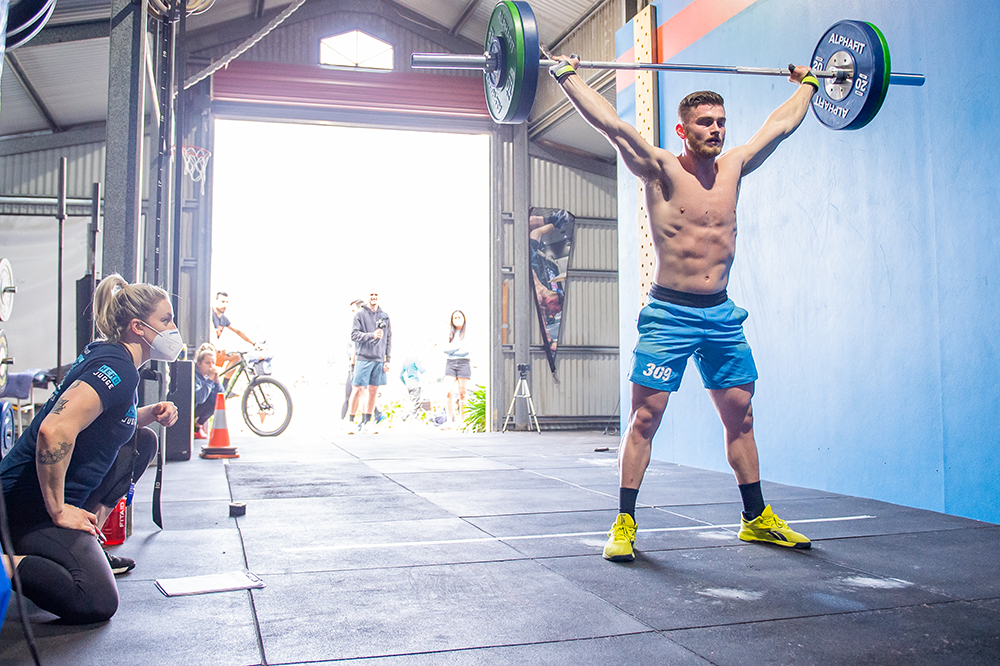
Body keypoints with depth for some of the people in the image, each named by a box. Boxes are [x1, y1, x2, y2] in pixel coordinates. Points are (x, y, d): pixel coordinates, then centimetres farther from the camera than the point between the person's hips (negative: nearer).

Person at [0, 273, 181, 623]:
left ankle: (88, 545, 16)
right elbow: (54, 430, -32)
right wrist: (58, 511, -23)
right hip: (30, 501, -10)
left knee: (142, 442, 18)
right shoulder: (118, 366, -18)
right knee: (97, 603, -22)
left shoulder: (105, 355, 12)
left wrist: (151, 413, 6)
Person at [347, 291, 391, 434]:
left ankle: (366, 423, 12)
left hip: (379, 359, 4)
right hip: (363, 358, -4)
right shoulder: (360, 314, 1)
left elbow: (388, 338, 14)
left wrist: (387, 360, 8)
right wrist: (372, 335, -21)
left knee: (373, 390, 5)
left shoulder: (384, 316, 13)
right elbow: (354, 335, -6)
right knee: (358, 389, -4)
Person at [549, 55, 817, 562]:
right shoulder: (661, 170, -5)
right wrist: (567, 76, -13)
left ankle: (756, 518, 23)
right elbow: (611, 125, -13)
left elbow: (781, 125, 23)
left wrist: (807, 84, 33)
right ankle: (624, 524, 3)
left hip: (722, 315, 5)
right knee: (645, 417, -5)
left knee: (740, 415, 10)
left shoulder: (733, 168, 9)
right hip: (670, 315, -5)